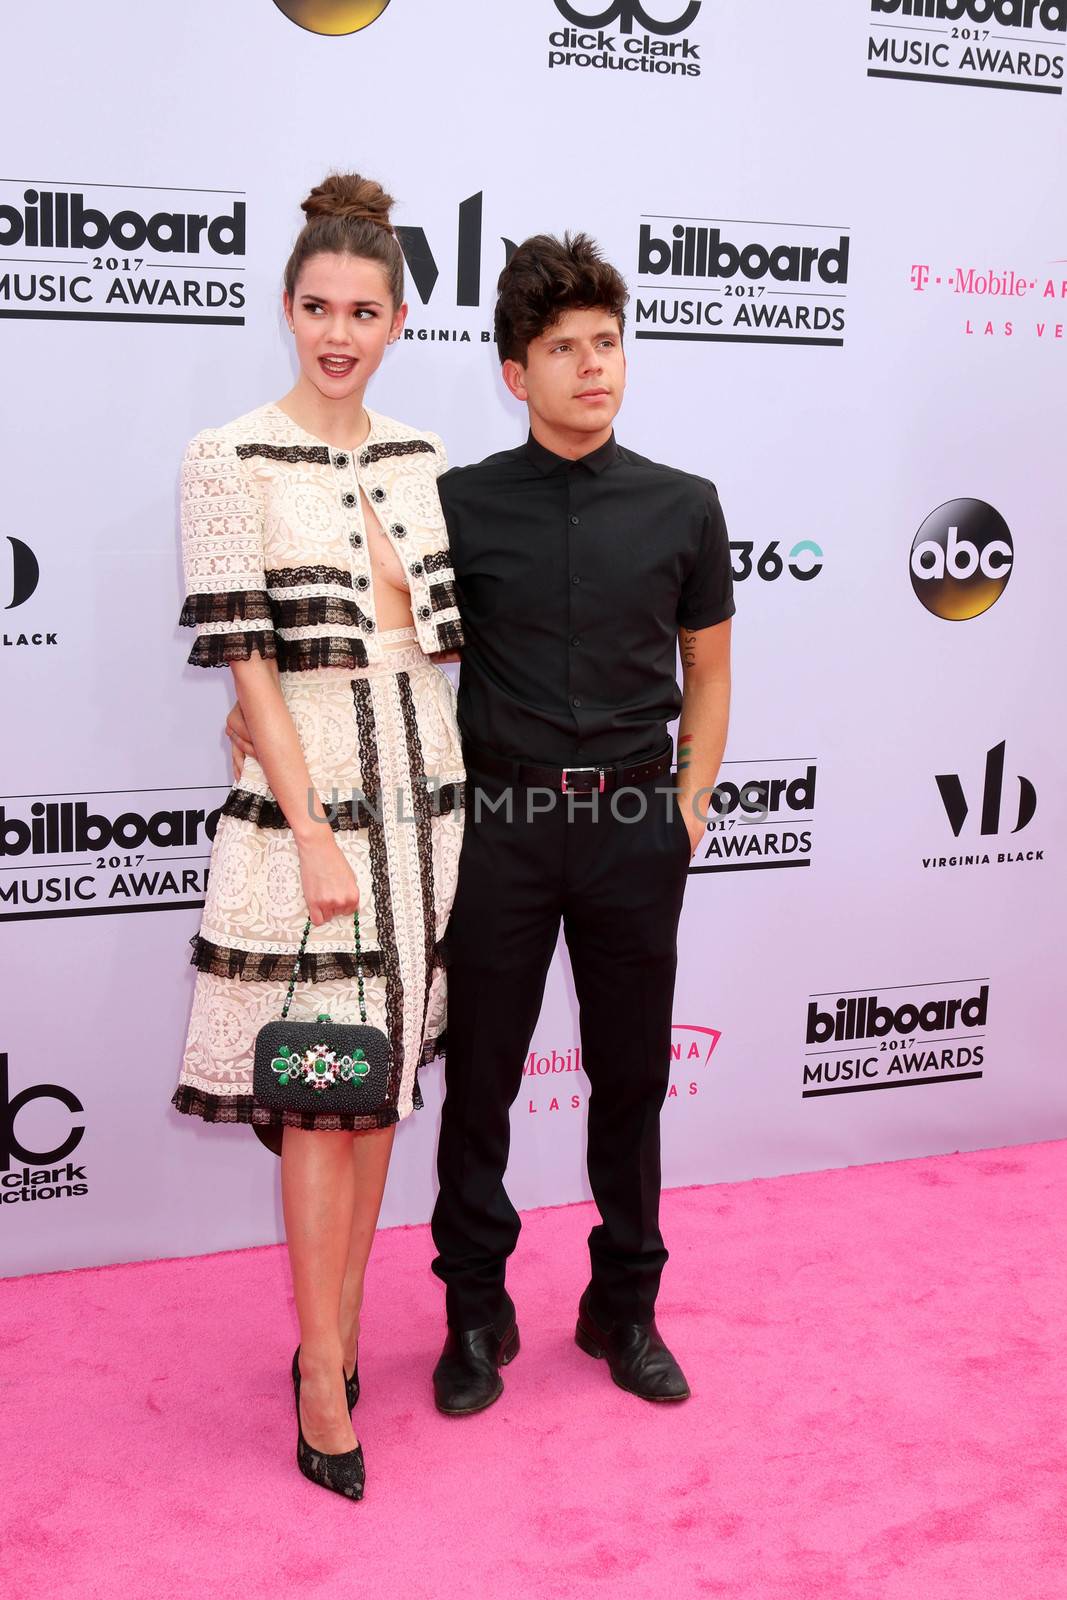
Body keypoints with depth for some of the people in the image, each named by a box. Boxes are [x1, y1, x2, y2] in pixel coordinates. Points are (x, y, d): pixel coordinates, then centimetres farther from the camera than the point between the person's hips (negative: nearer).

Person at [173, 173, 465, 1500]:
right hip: (308, 797, -5)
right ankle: (324, 1384, 11)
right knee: (321, 1096, -1)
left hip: (423, 794, 6)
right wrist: (315, 836, -15)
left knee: (384, 1077, 12)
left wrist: (456, 804, 9)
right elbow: (246, 659, -11)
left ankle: (339, 1329, 27)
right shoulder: (229, 461, -7)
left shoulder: (421, 458, 9)